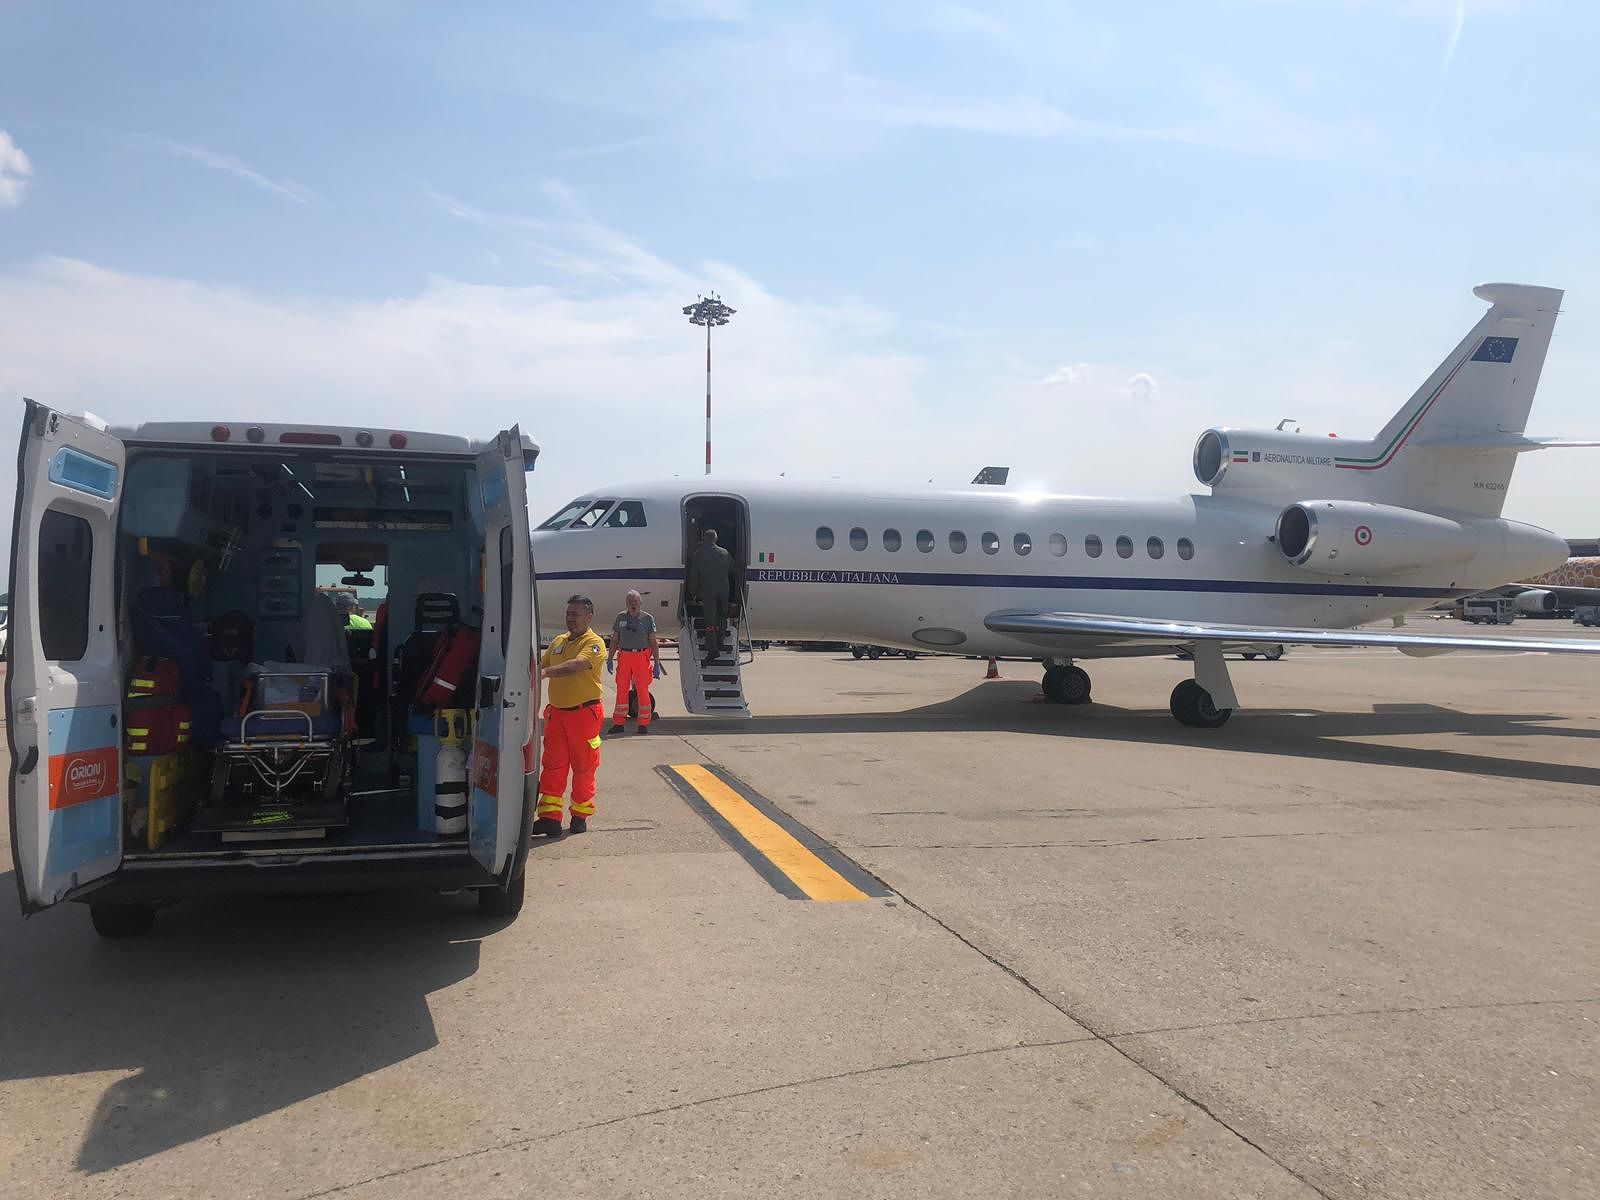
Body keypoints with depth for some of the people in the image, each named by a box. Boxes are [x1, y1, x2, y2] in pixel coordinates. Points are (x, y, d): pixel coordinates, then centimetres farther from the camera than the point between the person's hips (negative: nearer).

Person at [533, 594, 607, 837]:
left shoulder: (594, 643, -10)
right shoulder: (559, 641, 13)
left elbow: (575, 666, -27)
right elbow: (542, 664, 19)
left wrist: (546, 672, -40)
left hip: (584, 714, -6)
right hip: (556, 712, 6)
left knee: (584, 768, 5)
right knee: (552, 766, 1)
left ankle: (580, 817, 17)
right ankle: (550, 818, 2)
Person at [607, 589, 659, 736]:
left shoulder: (648, 618, 3)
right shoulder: (620, 617, 10)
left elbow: (653, 642, 2)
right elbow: (615, 639, 14)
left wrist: (656, 662, -2)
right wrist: (610, 659, 9)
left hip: (642, 656, -2)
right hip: (624, 656, 2)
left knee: (643, 690, -1)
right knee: (621, 689, 3)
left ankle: (643, 724, 7)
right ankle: (618, 723, 10)